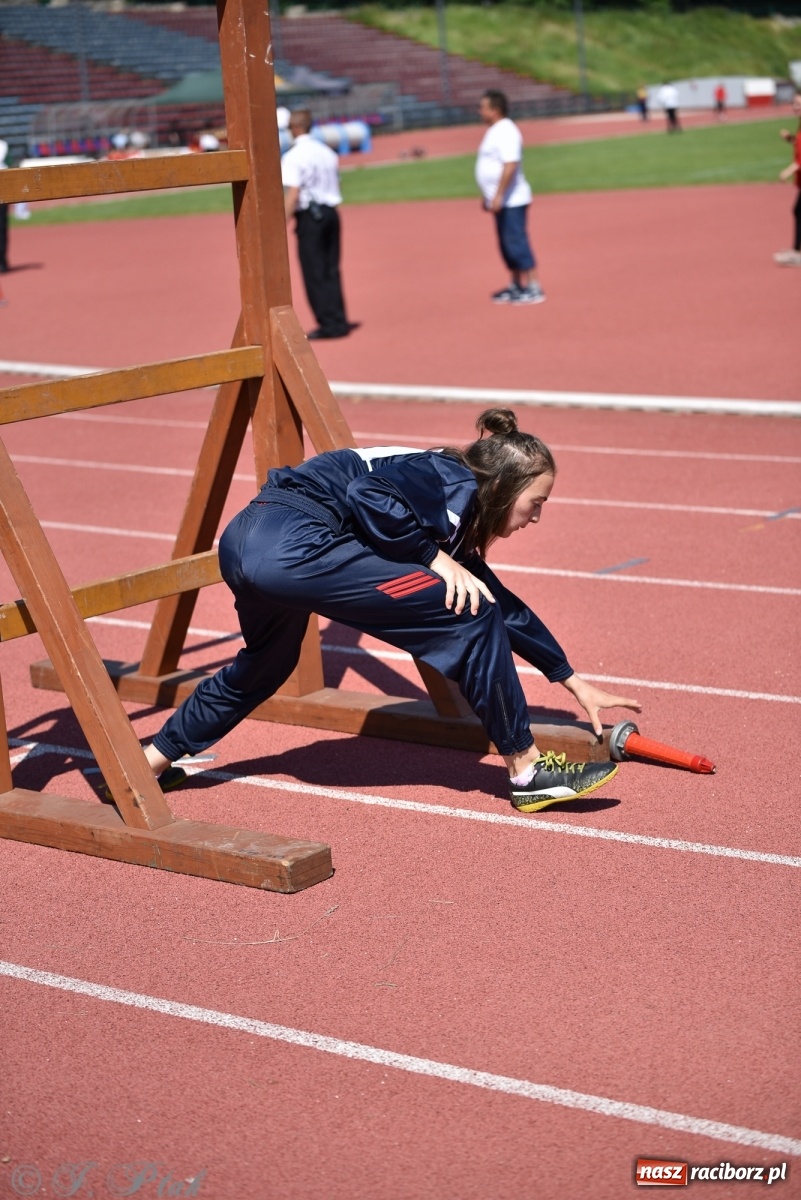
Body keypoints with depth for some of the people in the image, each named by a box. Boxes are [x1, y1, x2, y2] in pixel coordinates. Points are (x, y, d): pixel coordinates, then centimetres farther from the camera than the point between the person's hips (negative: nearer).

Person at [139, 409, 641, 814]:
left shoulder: (458, 524, 24)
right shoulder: (453, 482, -3)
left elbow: (506, 607, 30)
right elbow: (368, 494, -21)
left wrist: (574, 682, 34)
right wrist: (434, 558, -11)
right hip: (293, 544, -10)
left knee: (265, 666, 37)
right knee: (469, 611, -7)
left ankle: (155, 760, 50)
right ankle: (528, 773, 0)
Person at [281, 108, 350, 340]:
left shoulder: (293, 156, -11)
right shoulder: (326, 151, 11)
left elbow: (292, 194, -18)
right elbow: (335, 182, 11)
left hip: (309, 216, -7)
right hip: (331, 212, 7)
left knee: (314, 273, -1)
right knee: (331, 270, 12)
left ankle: (328, 324, -2)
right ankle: (339, 321, 12)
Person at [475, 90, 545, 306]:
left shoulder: (506, 132, -17)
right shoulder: (494, 131, 16)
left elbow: (510, 165, -26)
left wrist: (499, 196, -28)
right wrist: (488, 196, 24)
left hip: (511, 201, -10)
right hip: (500, 201, 10)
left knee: (516, 243, -8)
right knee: (507, 244, 15)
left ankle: (534, 288, -5)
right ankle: (517, 286, 24)